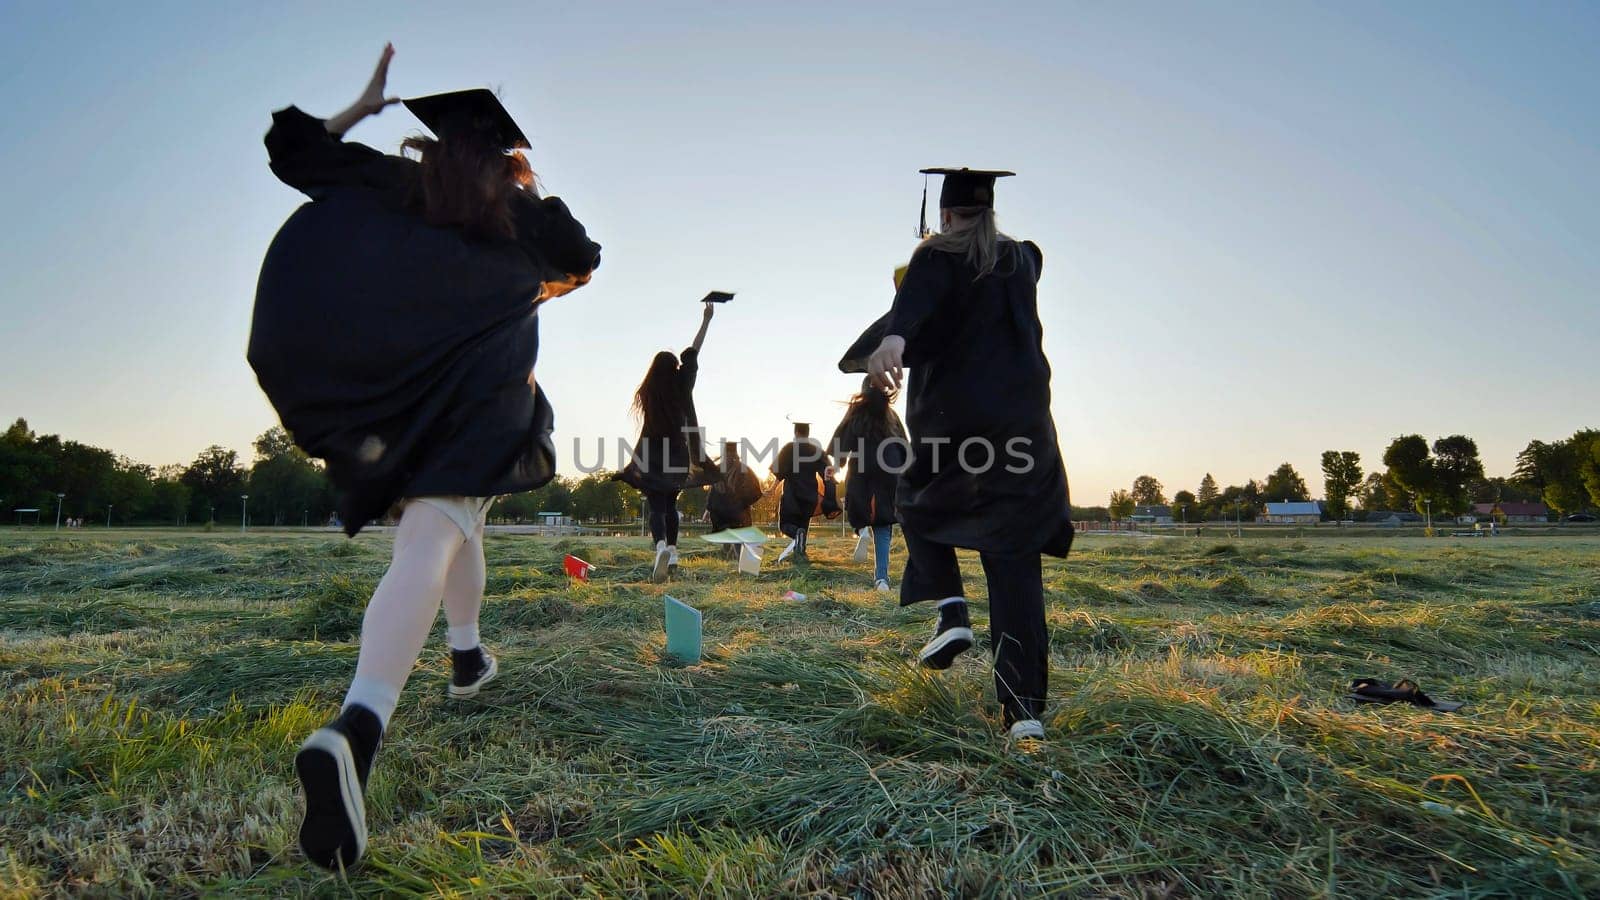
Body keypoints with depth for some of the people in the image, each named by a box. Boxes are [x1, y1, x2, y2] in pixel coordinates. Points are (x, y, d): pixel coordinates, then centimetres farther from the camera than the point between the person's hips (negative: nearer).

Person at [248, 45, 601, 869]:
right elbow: (584, 258, 34)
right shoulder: (519, 213, 16)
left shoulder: (393, 185, 17)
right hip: (479, 390, -3)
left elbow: (289, 149, 28)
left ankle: (467, 655, 37)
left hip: (391, 390, 4)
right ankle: (356, 730, -39)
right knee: (431, 538, -18)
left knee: (448, 514, 27)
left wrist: (364, 105, 35)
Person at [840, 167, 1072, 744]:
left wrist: (891, 340, -45)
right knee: (1014, 562, 3)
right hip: (1023, 427, 4)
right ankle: (1025, 707, -4)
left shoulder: (937, 257, 0)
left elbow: (914, 301, -25)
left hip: (951, 422, -4)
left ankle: (950, 610, 5)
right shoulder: (1024, 259, 15)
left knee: (918, 506, 25)